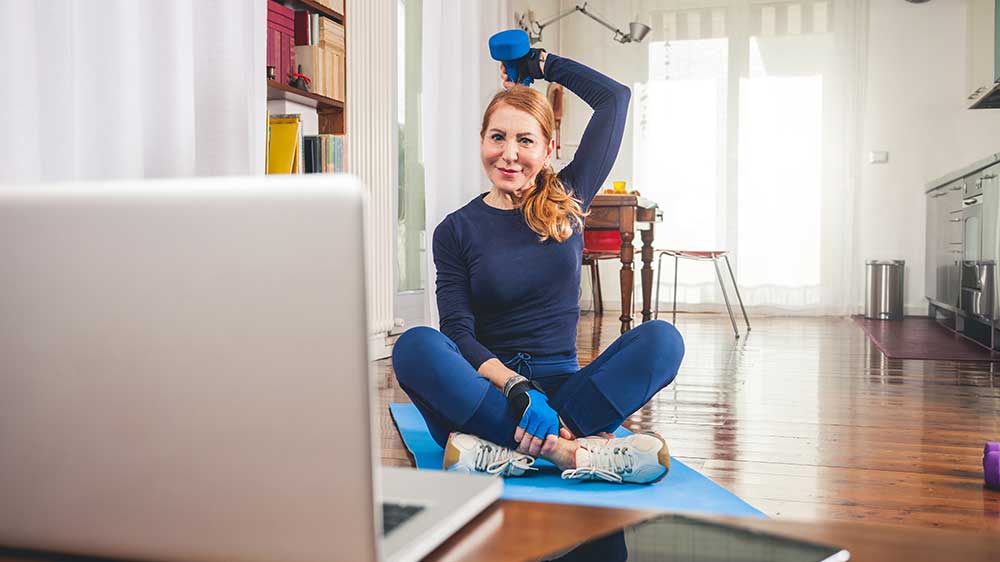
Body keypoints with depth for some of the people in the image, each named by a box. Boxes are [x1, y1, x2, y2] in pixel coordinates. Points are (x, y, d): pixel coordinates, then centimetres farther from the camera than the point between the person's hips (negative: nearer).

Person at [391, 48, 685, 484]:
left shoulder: (568, 203, 10)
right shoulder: (456, 230, 3)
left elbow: (615, 97, 12)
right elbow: (458, 332, -9)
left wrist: (540, 62, 19)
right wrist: (518, 389, -26)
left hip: (562, 389, 2)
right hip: (487, 392, -1)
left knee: (661, 338, -23)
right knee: (415, 346, -31)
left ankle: (503, 450, -34)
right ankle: (572, 451, -37)